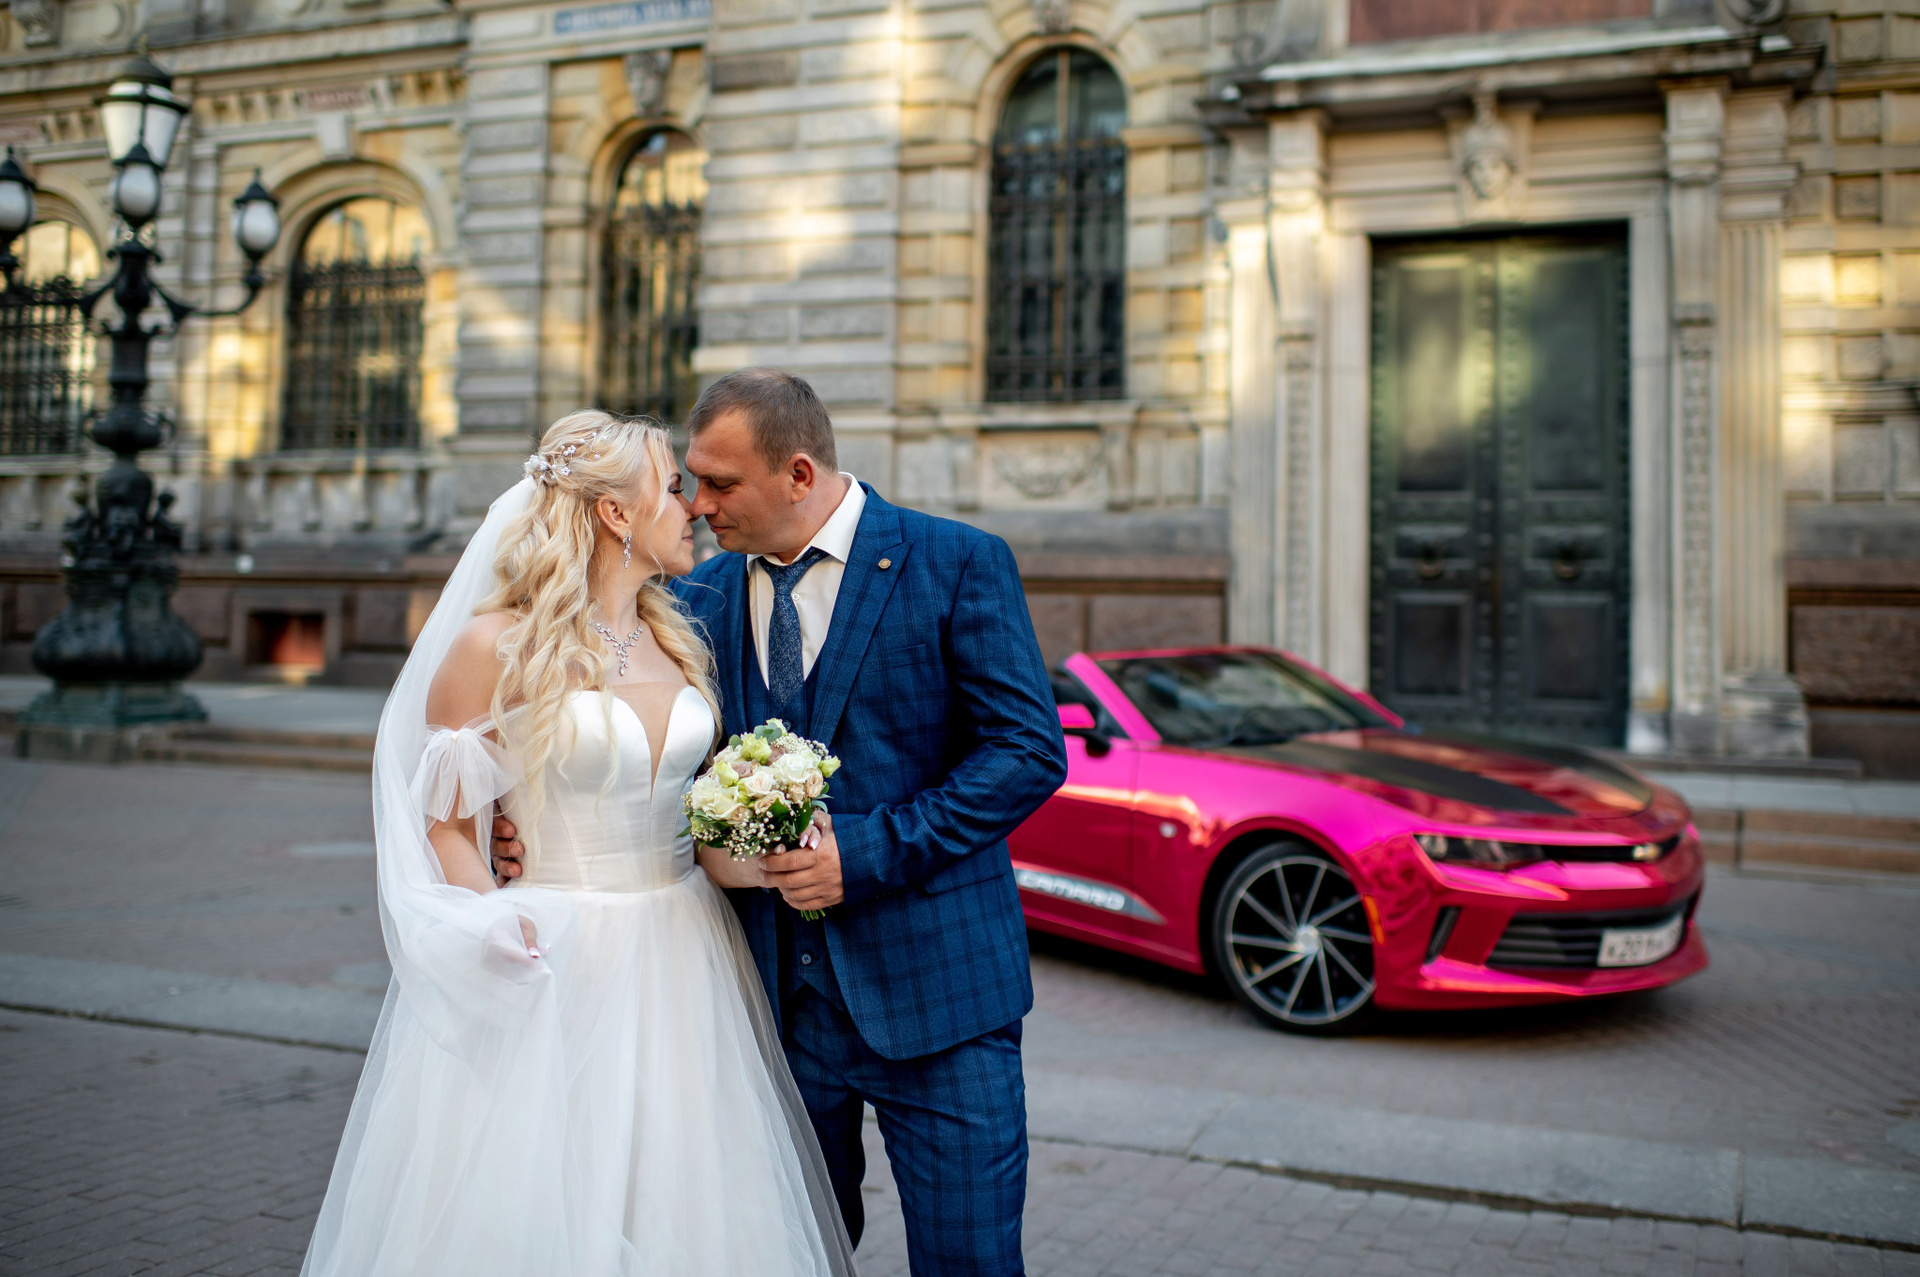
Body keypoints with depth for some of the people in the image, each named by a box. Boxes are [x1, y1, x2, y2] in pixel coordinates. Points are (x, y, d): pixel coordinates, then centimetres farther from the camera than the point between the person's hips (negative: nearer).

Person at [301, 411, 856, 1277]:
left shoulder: (679, 638, 8)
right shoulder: (496, 646, -9)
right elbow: (445, 823, -5)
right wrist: (507, 935, -18)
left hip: (680, 964, 5)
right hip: (555, 973, -5)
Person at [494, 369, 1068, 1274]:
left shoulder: (959, 564, -7)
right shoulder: (703, 596, 7)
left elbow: (1029, 751, -12)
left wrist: (867, 852, -18)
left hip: (933, 987, -4)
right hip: (775, 992, 4)